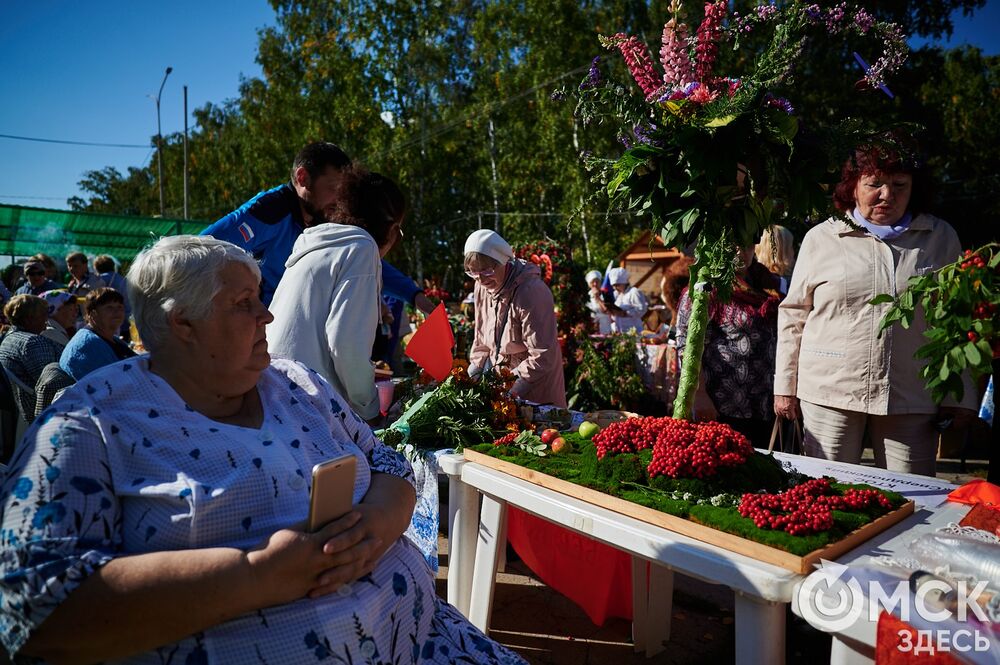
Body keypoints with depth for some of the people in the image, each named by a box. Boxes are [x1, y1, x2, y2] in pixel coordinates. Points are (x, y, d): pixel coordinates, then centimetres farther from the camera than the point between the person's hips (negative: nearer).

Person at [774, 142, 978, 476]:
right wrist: (785, 387, 5)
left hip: (913, 398, 1)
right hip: (830, 393, -1)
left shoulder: (942, 238, 10)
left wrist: (959, 396, 7)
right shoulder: (821, 238, 5)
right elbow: (793, 316, 7)